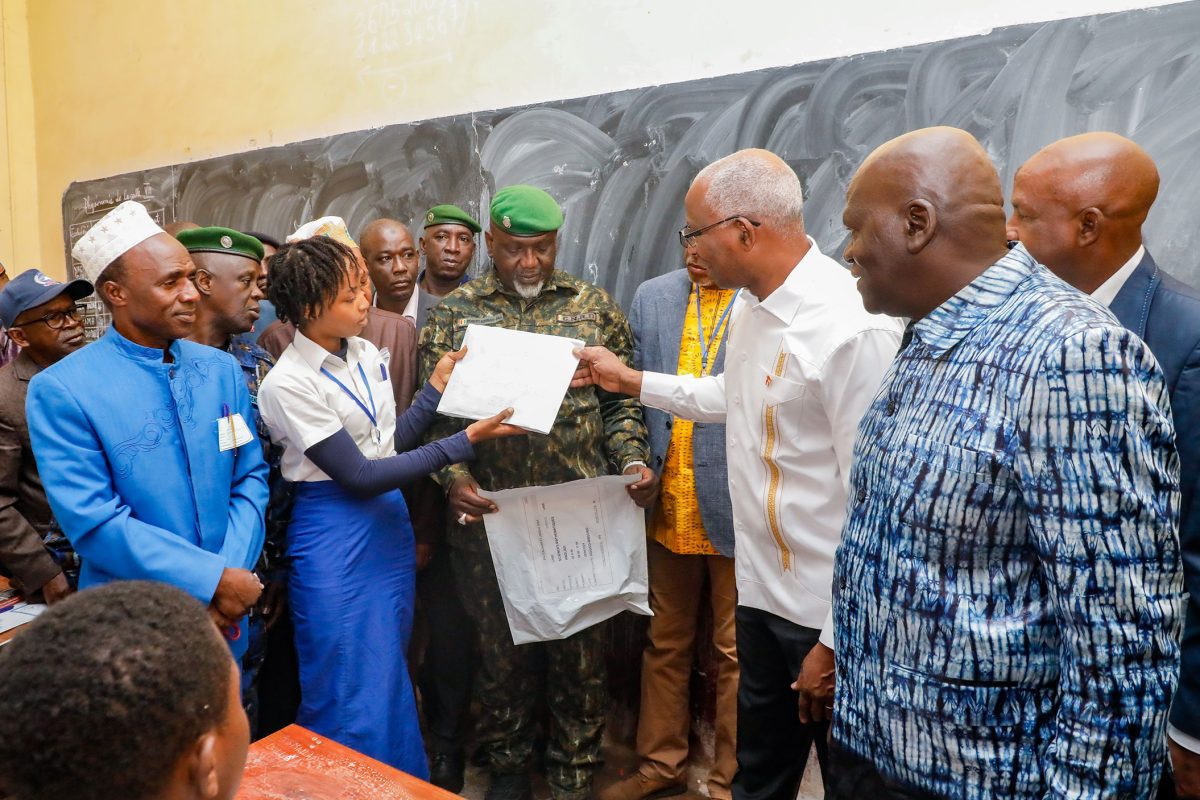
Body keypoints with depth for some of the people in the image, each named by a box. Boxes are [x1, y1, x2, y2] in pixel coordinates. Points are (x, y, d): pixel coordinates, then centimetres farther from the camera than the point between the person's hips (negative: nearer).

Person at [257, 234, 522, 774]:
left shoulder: (367, 354, 3)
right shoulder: (289, 383, -18)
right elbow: (359, 475, -20)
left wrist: (437, 387, 1)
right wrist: (465, 441, -22)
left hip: (389, 522, 7)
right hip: (335, 540, -6)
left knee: (391, 679, 19)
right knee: (354, 696, 5)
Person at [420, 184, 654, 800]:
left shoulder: (595, 306, 4)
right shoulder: (452, 314, 3)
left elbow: (621, 400, 7)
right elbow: (435, 413, 2)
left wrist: (633, 460, -8)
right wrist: (453, 477, -14)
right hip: (489, 516, 0)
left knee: (581, 650, 10)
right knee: (500, 651, 14)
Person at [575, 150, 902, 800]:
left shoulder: (855, 327, -24)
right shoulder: (749, 306, 4)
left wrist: (835, 642, -17)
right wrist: (631, 382, 21)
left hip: (833, 614, -8)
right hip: (762, 593, 8)